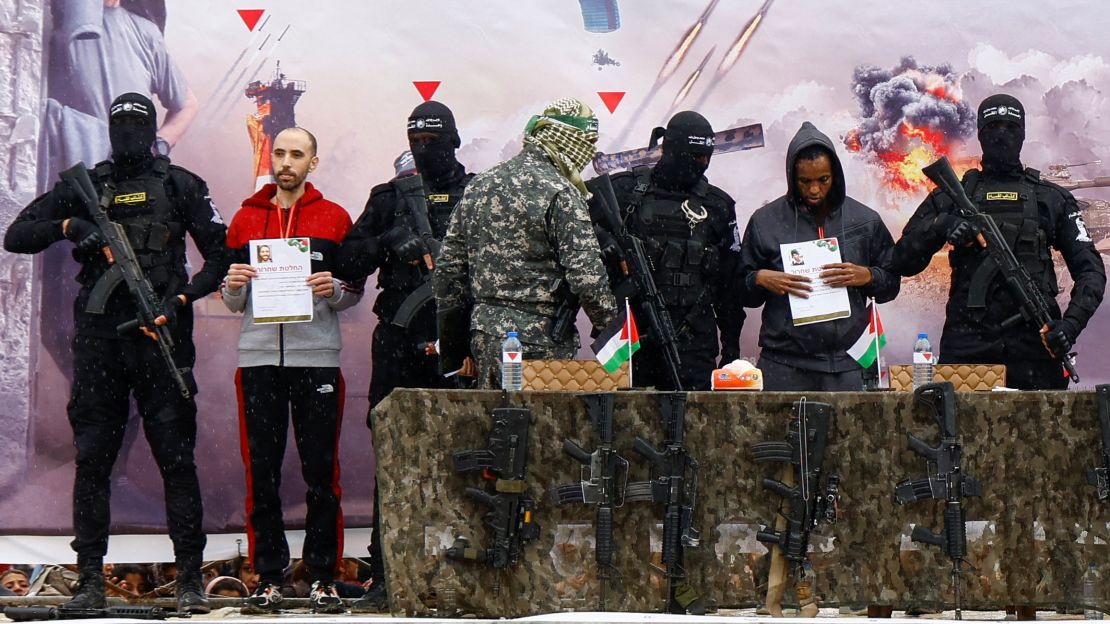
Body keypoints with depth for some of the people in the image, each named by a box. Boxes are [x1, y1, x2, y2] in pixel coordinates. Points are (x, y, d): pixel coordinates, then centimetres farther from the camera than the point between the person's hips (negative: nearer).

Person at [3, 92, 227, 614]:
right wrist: (68, 226, -8)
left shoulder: (180, 185, 8)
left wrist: (181, 300, -7)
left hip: (161, 334, -2)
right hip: (98, 339, 2)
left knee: (176, 458, -4)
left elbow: (220, 256, 6)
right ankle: (90, 579, 7)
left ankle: (191, 578, -1)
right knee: (92, 459, 2)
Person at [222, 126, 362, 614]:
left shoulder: (335, 218, 8)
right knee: (262, 471, 1)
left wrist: (333, 290, -13)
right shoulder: (246, 217, 13)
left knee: (321, 472, -1)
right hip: (258, 358, 2)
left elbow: (355, 294, 8)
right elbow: (233, 303, 16)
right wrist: (234, 287, -6)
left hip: (317, 358, -2)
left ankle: (323, 578, 5)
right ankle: (268, 578, 7)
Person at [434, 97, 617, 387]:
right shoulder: (560, 194, -13)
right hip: (541, 344, -7)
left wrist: (453, 345, 19)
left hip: (484, 340, 7)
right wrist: (611, 323, -2)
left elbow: (448, 267, 13)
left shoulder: (479, 185, 10)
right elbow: (586, 277, -18)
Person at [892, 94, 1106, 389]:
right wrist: (940, 226, -11)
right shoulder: (952, 197, 13)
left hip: (1034, 341, 0)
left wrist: (1072, 323, -8)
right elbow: (904, 261, 7)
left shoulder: (1053, 199, 14)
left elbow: (1090, 269, 9)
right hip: (966, 346, 0)